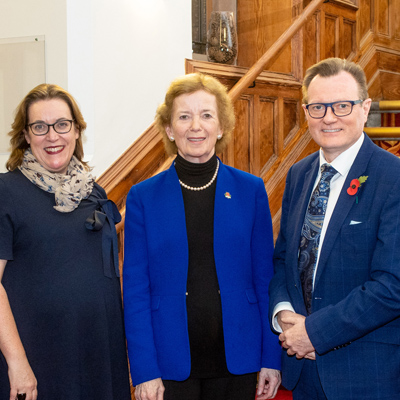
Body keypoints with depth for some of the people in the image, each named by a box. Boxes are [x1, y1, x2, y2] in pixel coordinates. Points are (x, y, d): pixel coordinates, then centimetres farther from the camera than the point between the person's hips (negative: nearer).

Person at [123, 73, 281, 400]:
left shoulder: (251, 190, 2)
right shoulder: (143, 198, 0)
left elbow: (265, 278, 4)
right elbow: (135, 289, -1)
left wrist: (271, 358, 1)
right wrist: (144, 371, -6)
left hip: (236, 361, 1)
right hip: (170, 363, -1)